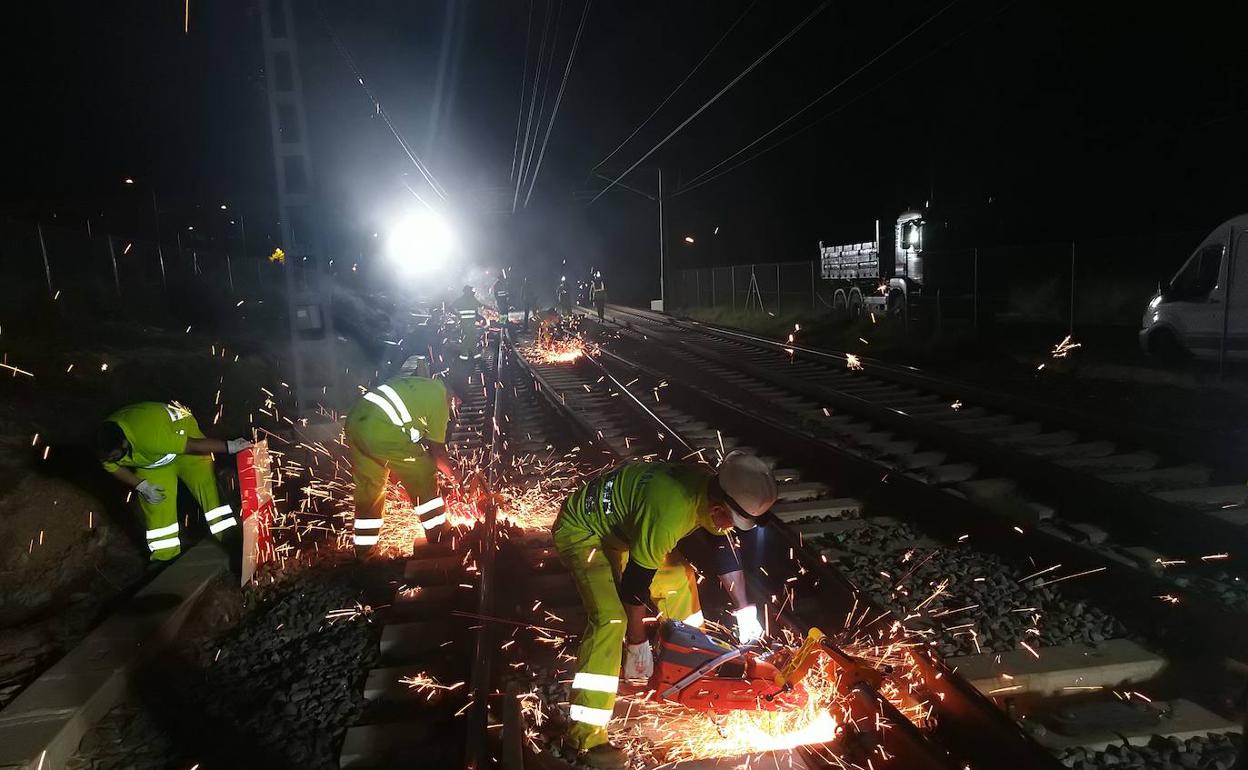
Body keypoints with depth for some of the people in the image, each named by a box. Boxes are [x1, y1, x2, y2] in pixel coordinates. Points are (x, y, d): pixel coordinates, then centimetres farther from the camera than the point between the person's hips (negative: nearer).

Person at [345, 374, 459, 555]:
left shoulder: (422, 385, 25)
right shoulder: (440, 399, 2)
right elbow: (437, 451, 6)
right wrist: (452, 474, 24)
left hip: (355, 420, 8)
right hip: (381, 431, -8)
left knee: (368, 488, 21)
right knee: (423, 475, 10)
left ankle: (362, 552, 30)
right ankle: (437, 538, 19)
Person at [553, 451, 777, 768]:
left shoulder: (712, 490, -12)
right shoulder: (670, 513, -39)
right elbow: (634, 586, -27)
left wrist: (745, 612, 10)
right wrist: (637, 646, -13)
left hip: (618, 525, 9)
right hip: (581, 531, -9)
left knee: (678, 576, 14)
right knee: (611, 619, -21)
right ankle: (585, 736, -13)